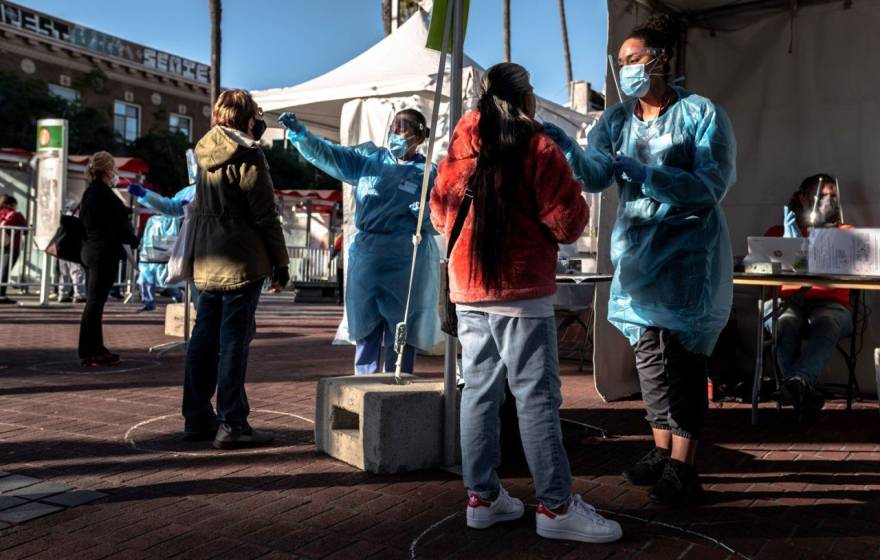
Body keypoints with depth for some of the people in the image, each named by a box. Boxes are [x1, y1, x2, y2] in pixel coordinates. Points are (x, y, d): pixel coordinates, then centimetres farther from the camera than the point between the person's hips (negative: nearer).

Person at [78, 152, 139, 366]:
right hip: (105, 252, -10)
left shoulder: (90, 192, 14)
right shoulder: (105, 194, -15)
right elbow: (117, 227, -18)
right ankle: (90, 352, 0)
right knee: (95, 301, -5)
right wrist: (133, 240, 0)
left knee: (94, 300, 14)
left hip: (90, 250, 10)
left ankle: (95, 349, 22)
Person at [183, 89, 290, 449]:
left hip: (205, 264, 7)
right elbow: (266, 217, -11)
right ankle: (231, 424, 0)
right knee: (234, 341, -4)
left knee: (204, 338, 12)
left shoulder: (204, 153, 10)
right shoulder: (248, 159, -11)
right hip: (242, 264, -7)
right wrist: (280, 264, -3)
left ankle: (197, 418, 21)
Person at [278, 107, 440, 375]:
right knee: (366, 329, 8)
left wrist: (421, 211, -17)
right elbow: (328, 154, 1)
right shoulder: (369, 158, 10)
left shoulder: (428, 173, 3)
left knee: (400, 334, 2)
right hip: (365, 254, 3)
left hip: (404, 262, -2)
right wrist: (299, 133, -13)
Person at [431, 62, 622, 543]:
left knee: (479, 391, 9)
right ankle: (556, 507, 0)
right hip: (521, 290, -6)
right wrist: (573, 198, 11)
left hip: (467, 289, 6)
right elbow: (568, 223, -9)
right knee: (538, 397, -4)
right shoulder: (537, 148, -8)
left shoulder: (461, 148, 9)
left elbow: (440, 214, 16)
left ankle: (482, 496, 15)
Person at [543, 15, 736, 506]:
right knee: (650, 354, 10)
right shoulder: (617, 120, 7)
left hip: (688, 252, -5)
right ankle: (663, 452, 23)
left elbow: (712, 186, -15)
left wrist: (644, 174, -23)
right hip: (637, 249, 5)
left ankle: (682, 467, 3)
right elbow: (597, 174, -8)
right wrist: (568, 149, -28)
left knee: (682, 357, -4)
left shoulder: (701, 114, -7)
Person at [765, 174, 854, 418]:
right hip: (785, 301, 0)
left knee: (826, 324, -39)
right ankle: (806, 392, -52)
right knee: (786, 323, -38)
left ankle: (797, 381, -63)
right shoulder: (778, 231, 23)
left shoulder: (845, 232, 24)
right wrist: (789, 241, -5)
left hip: (829, 304, 0)